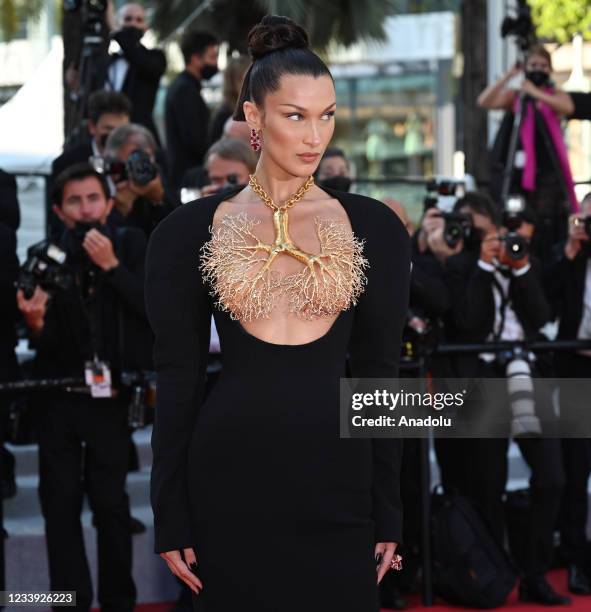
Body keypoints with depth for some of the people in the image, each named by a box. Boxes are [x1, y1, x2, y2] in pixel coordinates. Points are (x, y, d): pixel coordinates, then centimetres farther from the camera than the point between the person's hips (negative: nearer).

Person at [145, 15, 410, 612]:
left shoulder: (373, 227, 4)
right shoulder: (191, 230, 2)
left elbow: (378, 372, 6)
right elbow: (178, 376, 3)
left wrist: (388, 511, 4)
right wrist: (170, 515, 1)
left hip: (336, 473, 1)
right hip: (231, 474, 0)